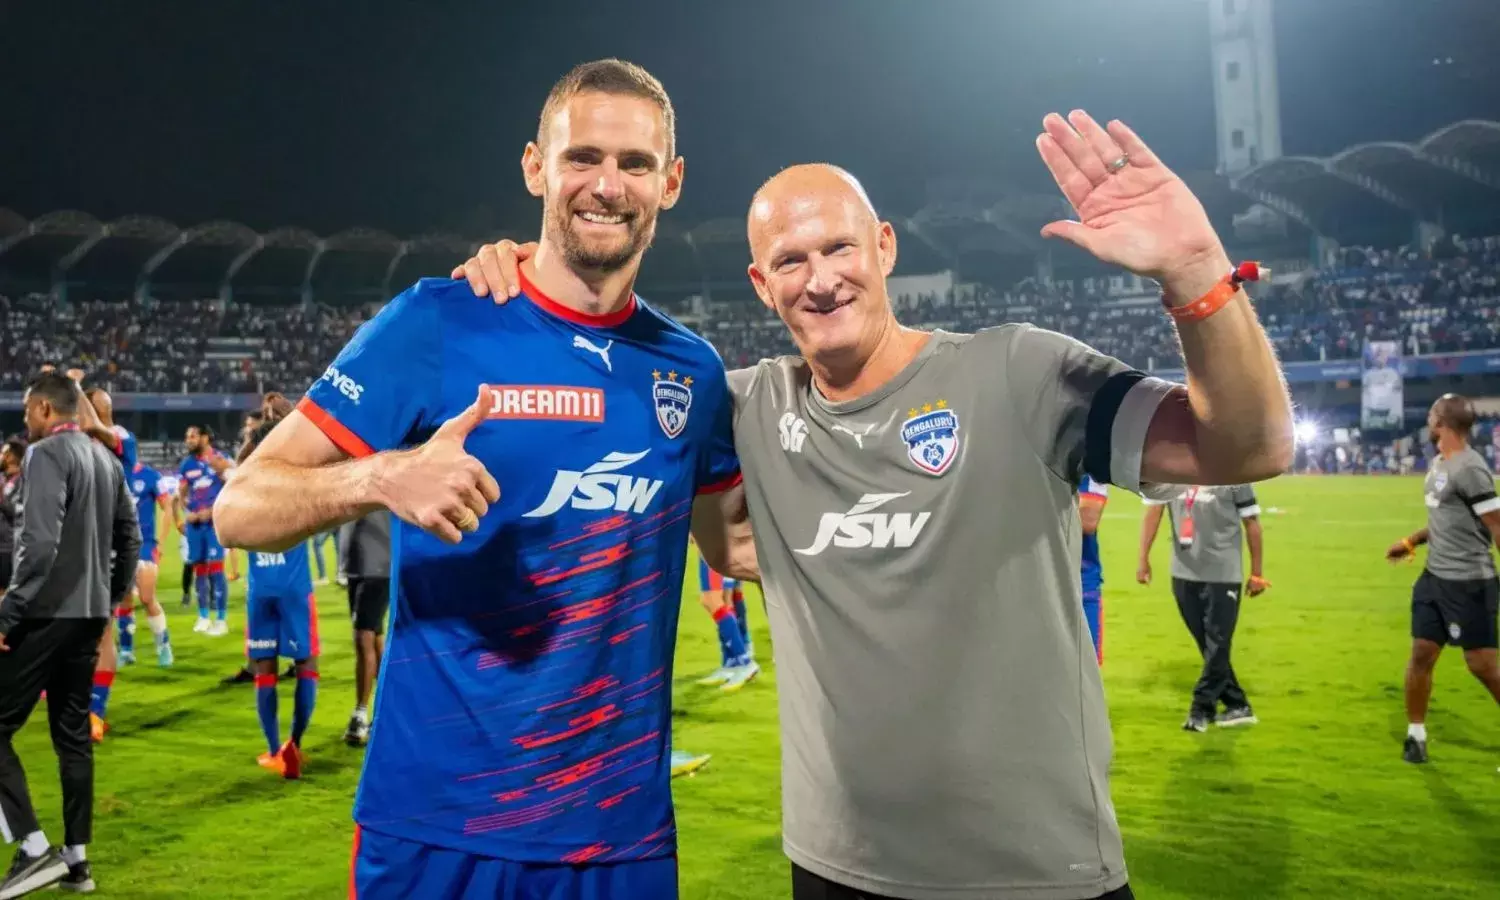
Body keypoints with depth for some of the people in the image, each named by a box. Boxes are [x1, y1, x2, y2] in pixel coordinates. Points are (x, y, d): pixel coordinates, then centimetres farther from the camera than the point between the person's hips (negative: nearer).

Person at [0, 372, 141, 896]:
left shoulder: (45, 455, -12)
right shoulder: (105, 458, 13)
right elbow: (130, 536, 17)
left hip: (47, 613, -8)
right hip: (90, 614, 8)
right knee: (73, 733, 13)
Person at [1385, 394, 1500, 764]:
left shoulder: (1469, 469, -18)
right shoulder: (1438, 464, 10)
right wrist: (1411, 542, 24)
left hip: (1469, 583, -8)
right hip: (1434, 577, 8)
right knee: (1421, 655, 8)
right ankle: (1416, 735, 20)